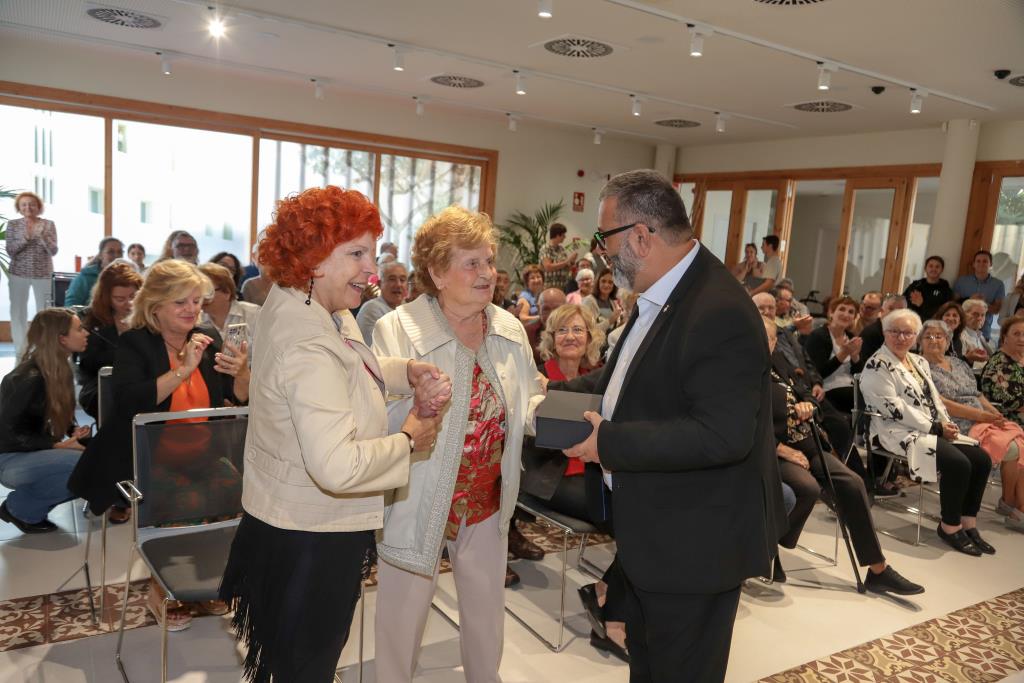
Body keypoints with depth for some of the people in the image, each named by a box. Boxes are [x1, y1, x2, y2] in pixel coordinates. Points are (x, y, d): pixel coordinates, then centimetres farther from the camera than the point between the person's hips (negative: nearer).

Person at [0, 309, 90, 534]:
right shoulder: (29, 378, -23)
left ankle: (28, 502, 6)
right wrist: (58, 446, -21)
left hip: (35, 454, 8)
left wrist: (75, 432, -8)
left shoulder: (58, 370, 2)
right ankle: (20, 507, -6)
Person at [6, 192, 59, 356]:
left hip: (43, 274, -1)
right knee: (18, 311, 2)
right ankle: (20, 350, 10)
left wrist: (40, 234, -19)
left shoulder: (48, 224, 0)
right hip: (18, 273, 1)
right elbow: (10, 251, -4)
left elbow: (53, 251, -6)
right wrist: (26, 237, -17)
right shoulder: (13, 224, 2)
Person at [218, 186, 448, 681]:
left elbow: (352, 371, 15)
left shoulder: (297, 306, 0)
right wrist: (408, 440, -24)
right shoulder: (310, 347, -32)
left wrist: (409, 373, -4)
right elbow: (338, 467, -41)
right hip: (312, 538, -9)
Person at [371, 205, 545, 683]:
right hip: (417, 504, -5)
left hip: (488, 501, 5)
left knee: (487, 614, 23)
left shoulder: (510, 330, 1)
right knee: (403, 618, 15)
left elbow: (528, 406, 9)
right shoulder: (398, 330, -16)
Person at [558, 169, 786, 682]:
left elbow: (722, 435, -33)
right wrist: (557, 391, 5)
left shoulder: (721, 313, -28)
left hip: (693, 545, -9)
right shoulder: (657, 296, 3)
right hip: (651, 530, 9)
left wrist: (609, 443, -28)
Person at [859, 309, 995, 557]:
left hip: (933, 429, 9)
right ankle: (950, 527, -6)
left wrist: (947, 423, -2)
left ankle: (968, 523, 4)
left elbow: (935, 398, 18)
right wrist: (935, 428, -16)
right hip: (899, 432, -9)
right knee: (958, 463, -25)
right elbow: (893, 408, -17)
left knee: (982, 459, -7)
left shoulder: (919, 362, 18)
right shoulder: (877, 365, -10)